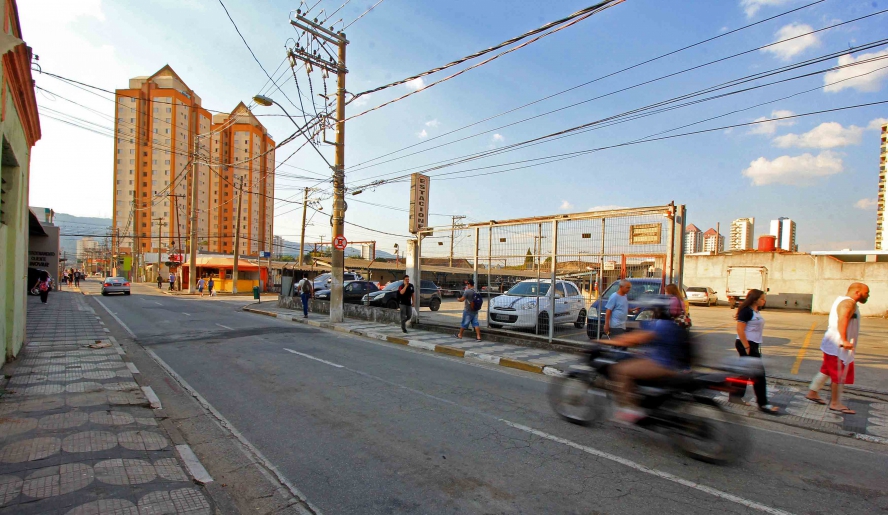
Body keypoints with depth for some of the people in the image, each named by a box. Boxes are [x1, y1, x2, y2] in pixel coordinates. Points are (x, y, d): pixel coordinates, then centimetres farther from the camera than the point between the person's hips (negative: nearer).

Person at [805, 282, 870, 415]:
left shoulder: (842, 300, 15)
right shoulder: (848, 303, -18)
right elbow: (842, 320, -33)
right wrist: (844, 340, -41)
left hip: (832, 344, 10)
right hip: (839, 346, -10)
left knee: (827, 370, 18)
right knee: (839, 376, 0)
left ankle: (812, 393, 25)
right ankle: (835, 403, 10)